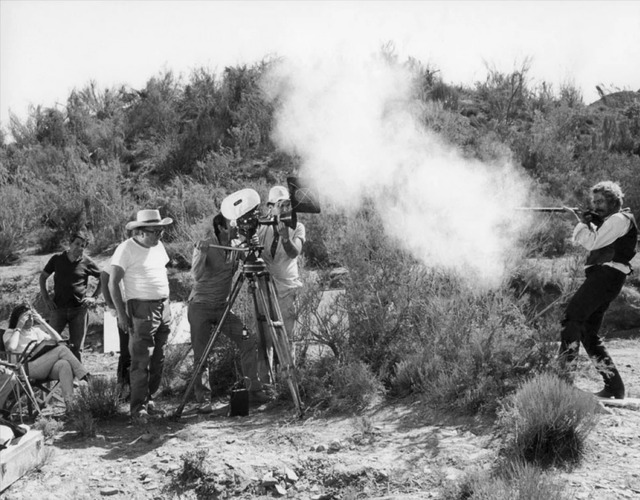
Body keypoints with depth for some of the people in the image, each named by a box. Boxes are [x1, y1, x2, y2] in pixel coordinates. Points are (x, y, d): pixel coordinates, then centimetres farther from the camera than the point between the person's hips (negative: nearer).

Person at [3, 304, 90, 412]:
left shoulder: (36, 330, 29)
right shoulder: (10, 333, 14)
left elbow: (58, 340, 18)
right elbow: (11, 347, -11)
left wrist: (42, 323, 15)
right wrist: (19, 327, 0)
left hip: (48, 367, 5)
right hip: (28, 369, -5)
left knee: (64, 364, -33)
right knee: (62, 349, -24)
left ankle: (69, 403, -46)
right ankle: (85, 377, -24)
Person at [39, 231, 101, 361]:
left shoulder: (87, 263, 0)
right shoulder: (57, 259, 3)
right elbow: (43, 277, 13)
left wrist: (94, 297, 3)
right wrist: (46, 298, 3)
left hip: (79, 309, 0)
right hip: (58, 308, 0)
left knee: (76, 347, 4)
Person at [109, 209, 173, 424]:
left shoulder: (158, 246, 12)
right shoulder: (126, 249, -10)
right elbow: (113, 283, -11)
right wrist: (121, 313, -13)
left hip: (163, 309, 7)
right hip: (142, 310, -7)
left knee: (158, 360, 10)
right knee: (141, 361, -8)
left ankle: (148, 400, 21)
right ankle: (138, 409, -2)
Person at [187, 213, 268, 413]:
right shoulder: (204, 246, -13)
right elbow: (197, 275, -24)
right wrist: (202, 253, -40)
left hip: (223, 306, 5)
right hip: (200, 306, -4)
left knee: (248, 341, -6)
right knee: (201, 355, -3)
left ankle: (254, 390, 3)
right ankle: (203, 399, 9)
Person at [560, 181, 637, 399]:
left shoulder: (620, 219, -2)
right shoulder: (607, 222, 28)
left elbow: (593, 242, -12)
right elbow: (586, 242, 21)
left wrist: (584, 224, 1)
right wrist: (586, 223, 6)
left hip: (607, 275, -10)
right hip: (600, 277, 10)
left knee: (572, 317, -21)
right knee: (589, 333, 8)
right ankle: (614, 386, 9)